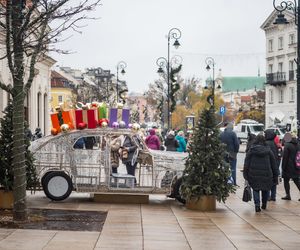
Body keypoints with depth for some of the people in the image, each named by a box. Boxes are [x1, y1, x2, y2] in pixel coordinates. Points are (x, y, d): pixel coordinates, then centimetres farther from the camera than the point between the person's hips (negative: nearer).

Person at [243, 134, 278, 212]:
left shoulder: (251, 150, 1)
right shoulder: (268, 150, 3)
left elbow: (246, 163, -1)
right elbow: (273, 163, 8)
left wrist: (245, 174, 3)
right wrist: (275, 175, 15)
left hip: (254, 174, -1)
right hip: (266, 174, 1)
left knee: (255, 189, 8)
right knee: (265, 189, 19)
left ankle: (257, 204, -10)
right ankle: (264, 204, 27)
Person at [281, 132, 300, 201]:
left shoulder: (287, 145, -14)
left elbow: (285, 157, -13)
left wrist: (283, 167, -6)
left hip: (288, 167, -6)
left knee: (286, 180, 7)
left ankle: (288, 195, 6)